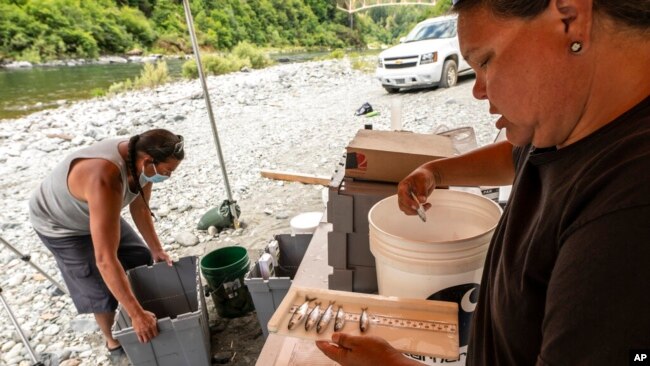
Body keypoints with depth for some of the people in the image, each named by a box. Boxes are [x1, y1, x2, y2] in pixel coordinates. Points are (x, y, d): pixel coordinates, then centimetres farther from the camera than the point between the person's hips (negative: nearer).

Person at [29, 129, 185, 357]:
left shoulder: (141, 160, -22)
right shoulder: (105, 180, -46)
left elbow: (140, 208, -3)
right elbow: (105, 259, -46)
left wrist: (156, 249, -1)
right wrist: (137, 315, -42)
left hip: (95, 211, 7)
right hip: (59, 223, -7)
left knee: (143, 261, 9)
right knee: (102, 290, -3)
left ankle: (152, 312, 33)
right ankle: (114, 342, 24)